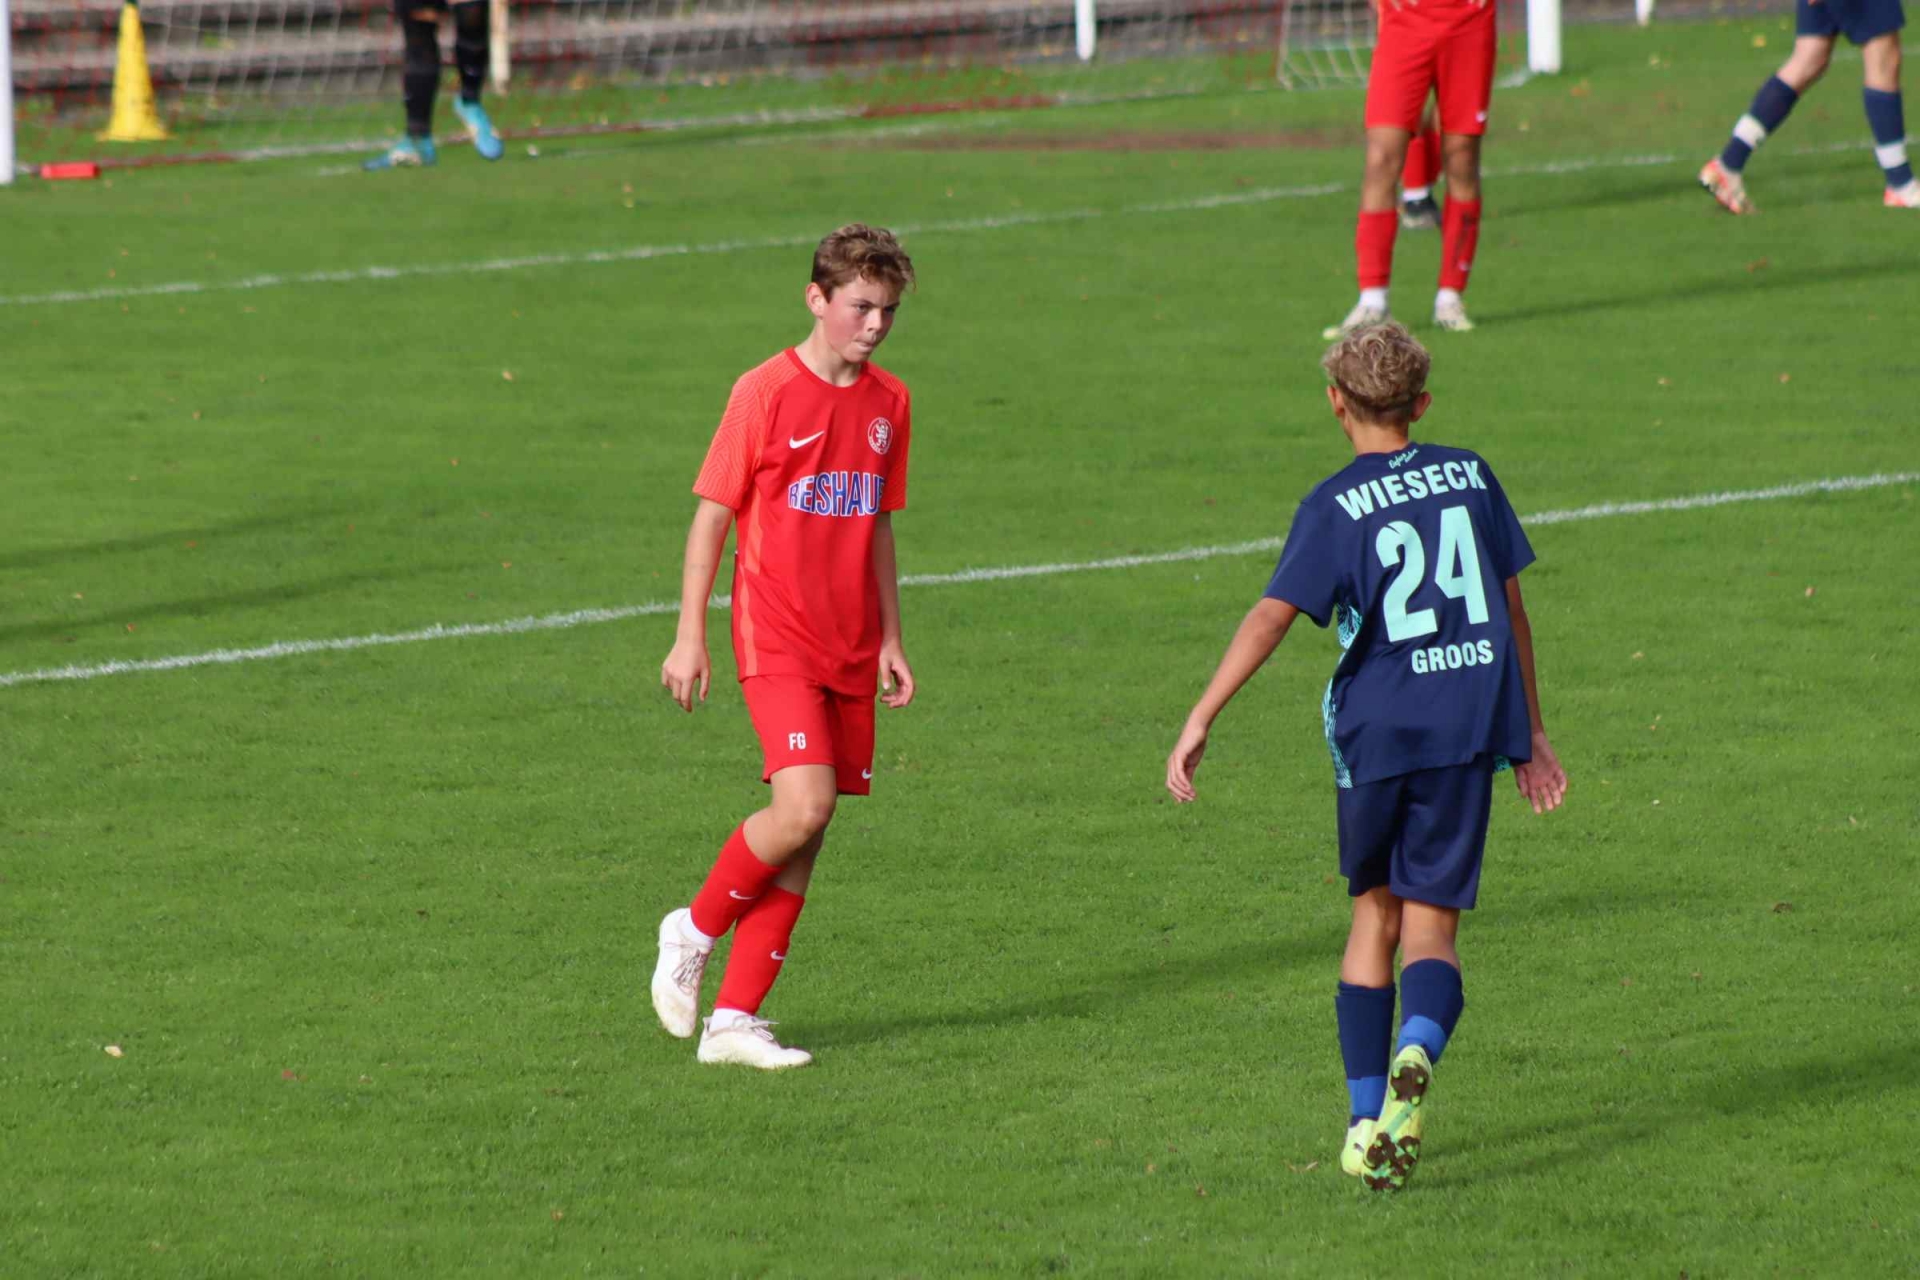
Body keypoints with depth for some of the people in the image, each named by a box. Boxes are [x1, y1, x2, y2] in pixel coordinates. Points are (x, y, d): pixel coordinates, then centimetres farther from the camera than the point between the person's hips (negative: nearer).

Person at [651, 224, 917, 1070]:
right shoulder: (766, 393, -8)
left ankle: (734, 1018, 8)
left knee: (805, 839, 3)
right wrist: (690, 636, -8)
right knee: (804, 807, -20)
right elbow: (711, 515, -5)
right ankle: (696, 930, 5)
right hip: (777, 639, -6)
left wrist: (890, 640, 16)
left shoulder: (888, 403, 9)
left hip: (850, 649, 6)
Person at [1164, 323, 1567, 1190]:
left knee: (1374, 914, 16)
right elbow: (1510, 606, 13)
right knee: (1431, 923, 1)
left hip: (1377, 728, -1)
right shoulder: (1469, 476, 8)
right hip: (1471, 726, 1)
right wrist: (1529, 732, 21)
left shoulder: (1337, 506, -3)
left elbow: (1271, 616, -13)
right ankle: (1414, 1055, -31)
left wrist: (1201, 720, -13)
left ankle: (1365, 1120, 12)